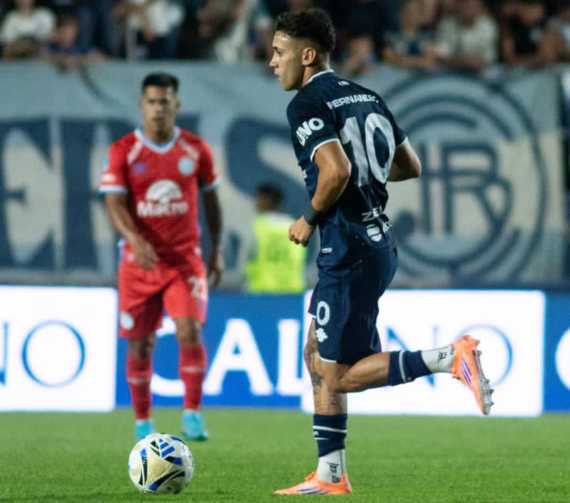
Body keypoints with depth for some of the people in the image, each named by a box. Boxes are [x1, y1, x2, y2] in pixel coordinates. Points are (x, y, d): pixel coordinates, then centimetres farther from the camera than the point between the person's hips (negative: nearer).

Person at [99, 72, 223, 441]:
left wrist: (217, 250, 11)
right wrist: (135, 240, -28)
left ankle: (193, 415, -10)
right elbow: (115, 202, -11)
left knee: (190, 331, -17)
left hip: (186, 260, 0)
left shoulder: (197, 150, 2)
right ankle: (143, 422, 18)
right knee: (140, 343, 5)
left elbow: (211, 200, 12)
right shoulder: (123, 151, -3)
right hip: (140, 260, 0)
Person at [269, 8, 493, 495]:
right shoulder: (366, 97, 14)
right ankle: (331, 475, 16)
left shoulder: (306, 104, -12)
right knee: (318, 359, 16)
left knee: (342, 375, -4)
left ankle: (450, 358, -16)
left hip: (350, 251, -9)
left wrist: (310, 218, -10)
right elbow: (411, 167, 18)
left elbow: (337, 169, -25)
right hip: (379, 241, 9)